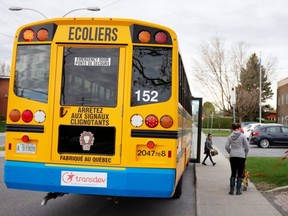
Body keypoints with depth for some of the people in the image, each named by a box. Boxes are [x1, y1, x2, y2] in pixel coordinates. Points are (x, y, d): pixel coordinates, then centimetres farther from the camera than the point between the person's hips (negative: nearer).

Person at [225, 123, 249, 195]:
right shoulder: (242, 136, -4)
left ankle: (231, 190, 9)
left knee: (233, 173, 9)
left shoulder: (230, 136, 5)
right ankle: (238, 190, 5)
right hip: (241, 156, -3)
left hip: (232, 156, 3)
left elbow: (226, 146, 1)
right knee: (240, 174, 4)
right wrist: (245, 154, 13)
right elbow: (247, 147, -1)